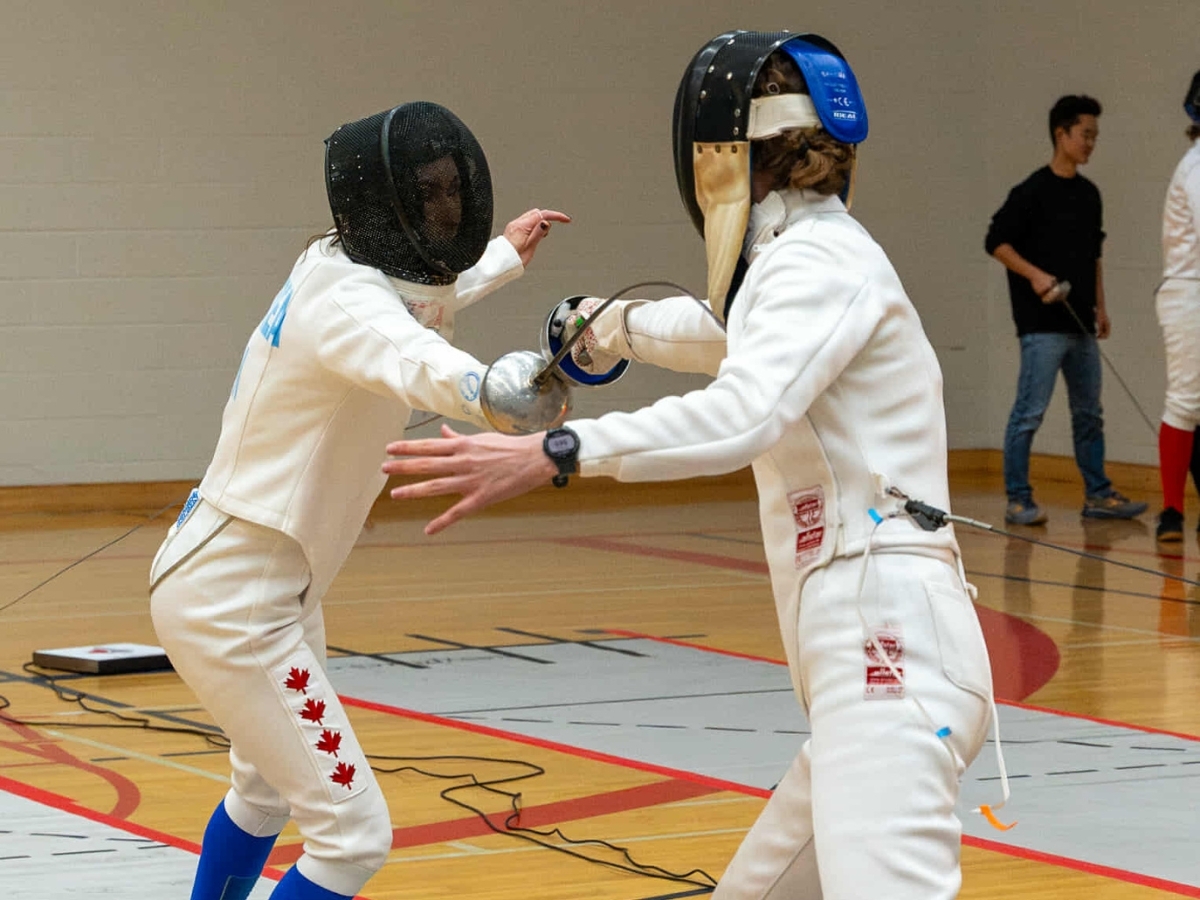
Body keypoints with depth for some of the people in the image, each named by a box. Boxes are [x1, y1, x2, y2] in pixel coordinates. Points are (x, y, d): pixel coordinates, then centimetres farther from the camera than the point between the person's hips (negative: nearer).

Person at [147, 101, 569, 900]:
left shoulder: (343, 267, 0)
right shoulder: (344, 300, -27)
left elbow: (417, 303, 27)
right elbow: (417, 365, -52)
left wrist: (505, 256, 40)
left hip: (268, 585, 10)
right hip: (232, 601, -10)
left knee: (270, 787, 31)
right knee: (354, 833, -11)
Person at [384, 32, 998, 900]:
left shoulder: (821, 258, -8)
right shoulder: (808, 262, 22)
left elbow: (742, 416, -26)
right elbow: (724, 334, 45)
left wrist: (552, 455, -32)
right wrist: (626, 324, 61)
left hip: (885, 649, -11)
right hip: (870, 653, 11)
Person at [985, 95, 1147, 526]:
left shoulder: (1089, 194, 13)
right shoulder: (1033, 191, -9)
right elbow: (997, 241, -9)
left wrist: (1100, 307, 18)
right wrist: (1034, 275, -20)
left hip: (1080, 326, 8)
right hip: (1043, 325, -8)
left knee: (1089, 414, 12)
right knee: (1030, 412, -7)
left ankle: (1097, 495, 19)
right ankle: (1018, 501, -3)